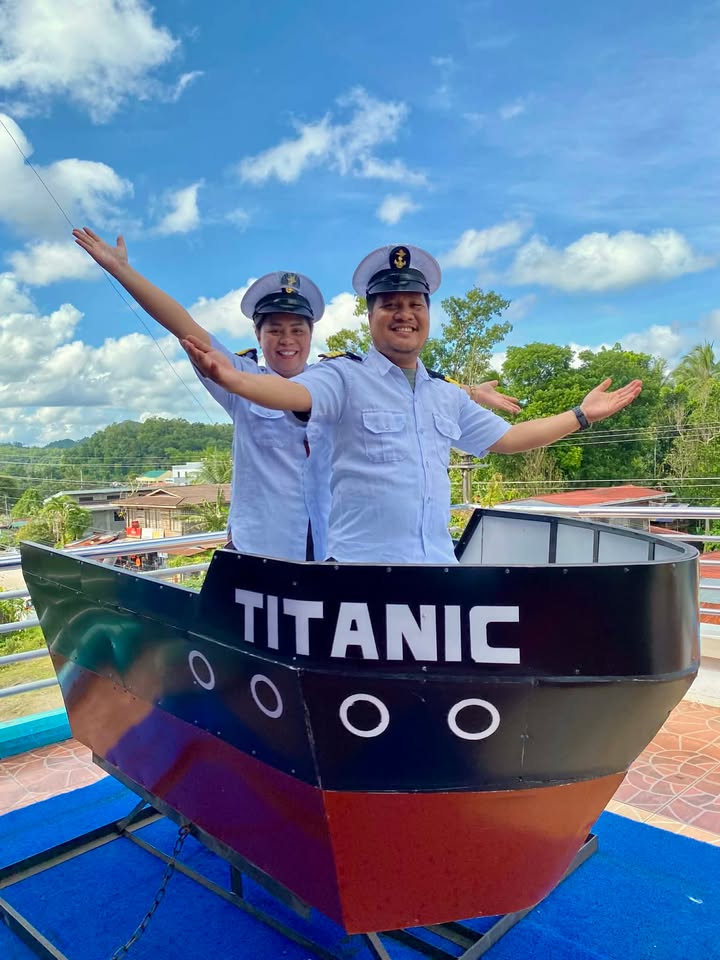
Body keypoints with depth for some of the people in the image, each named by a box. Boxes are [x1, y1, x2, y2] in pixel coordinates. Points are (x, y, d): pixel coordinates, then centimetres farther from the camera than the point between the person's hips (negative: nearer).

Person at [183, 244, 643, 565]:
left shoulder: (447, 396, 15)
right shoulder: (346, 377, -4)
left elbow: (506, 438, 24)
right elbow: (294, 393, -22)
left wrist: (581, 415, 24)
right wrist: (233, 378, -41)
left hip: (437, 565, 6)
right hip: (361, 563, -5)